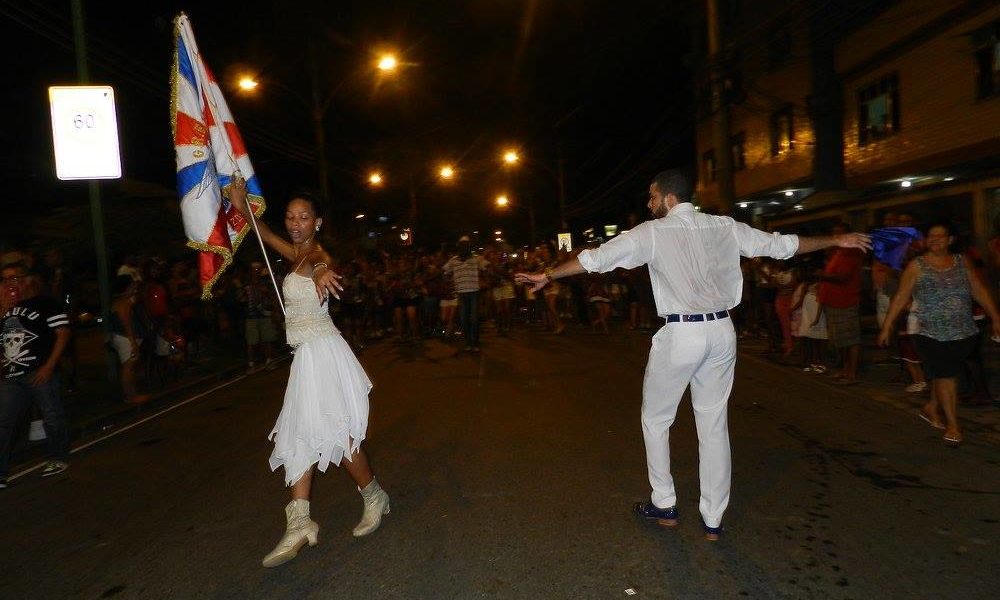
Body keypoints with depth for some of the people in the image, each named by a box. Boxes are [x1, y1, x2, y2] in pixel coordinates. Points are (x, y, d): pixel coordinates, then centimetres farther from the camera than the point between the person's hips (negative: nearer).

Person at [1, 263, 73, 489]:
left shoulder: (45, 304, -5)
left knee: (52, 417, 4)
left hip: (39, 374, -7)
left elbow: (63, 333, -12)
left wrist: (49, 366, -17)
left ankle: (59, 459, 21)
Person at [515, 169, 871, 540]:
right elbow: (782, 244, 15)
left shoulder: (653, 232, -4)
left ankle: (664, 505, 24)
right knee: (714, 425, 13)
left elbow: (596, 258, -4)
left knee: (656, 419, 15)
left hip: (680, 334, -5)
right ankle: (713, 519, 22)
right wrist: (837, 240, 30)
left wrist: (547, 276, 6)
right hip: (722, 332, 5)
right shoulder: (725, 227, 8)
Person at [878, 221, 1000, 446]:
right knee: (945, 376, -2)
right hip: (931, 334, -4)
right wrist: (887, 326, -3)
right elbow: (900, 298, -2)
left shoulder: (962, 262, 8)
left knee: (943, 375, 11)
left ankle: (931, 408, 33)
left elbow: (980, 292, 12)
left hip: (964, 333, 4)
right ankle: (952, 424, 11)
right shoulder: (916, 266, -3)